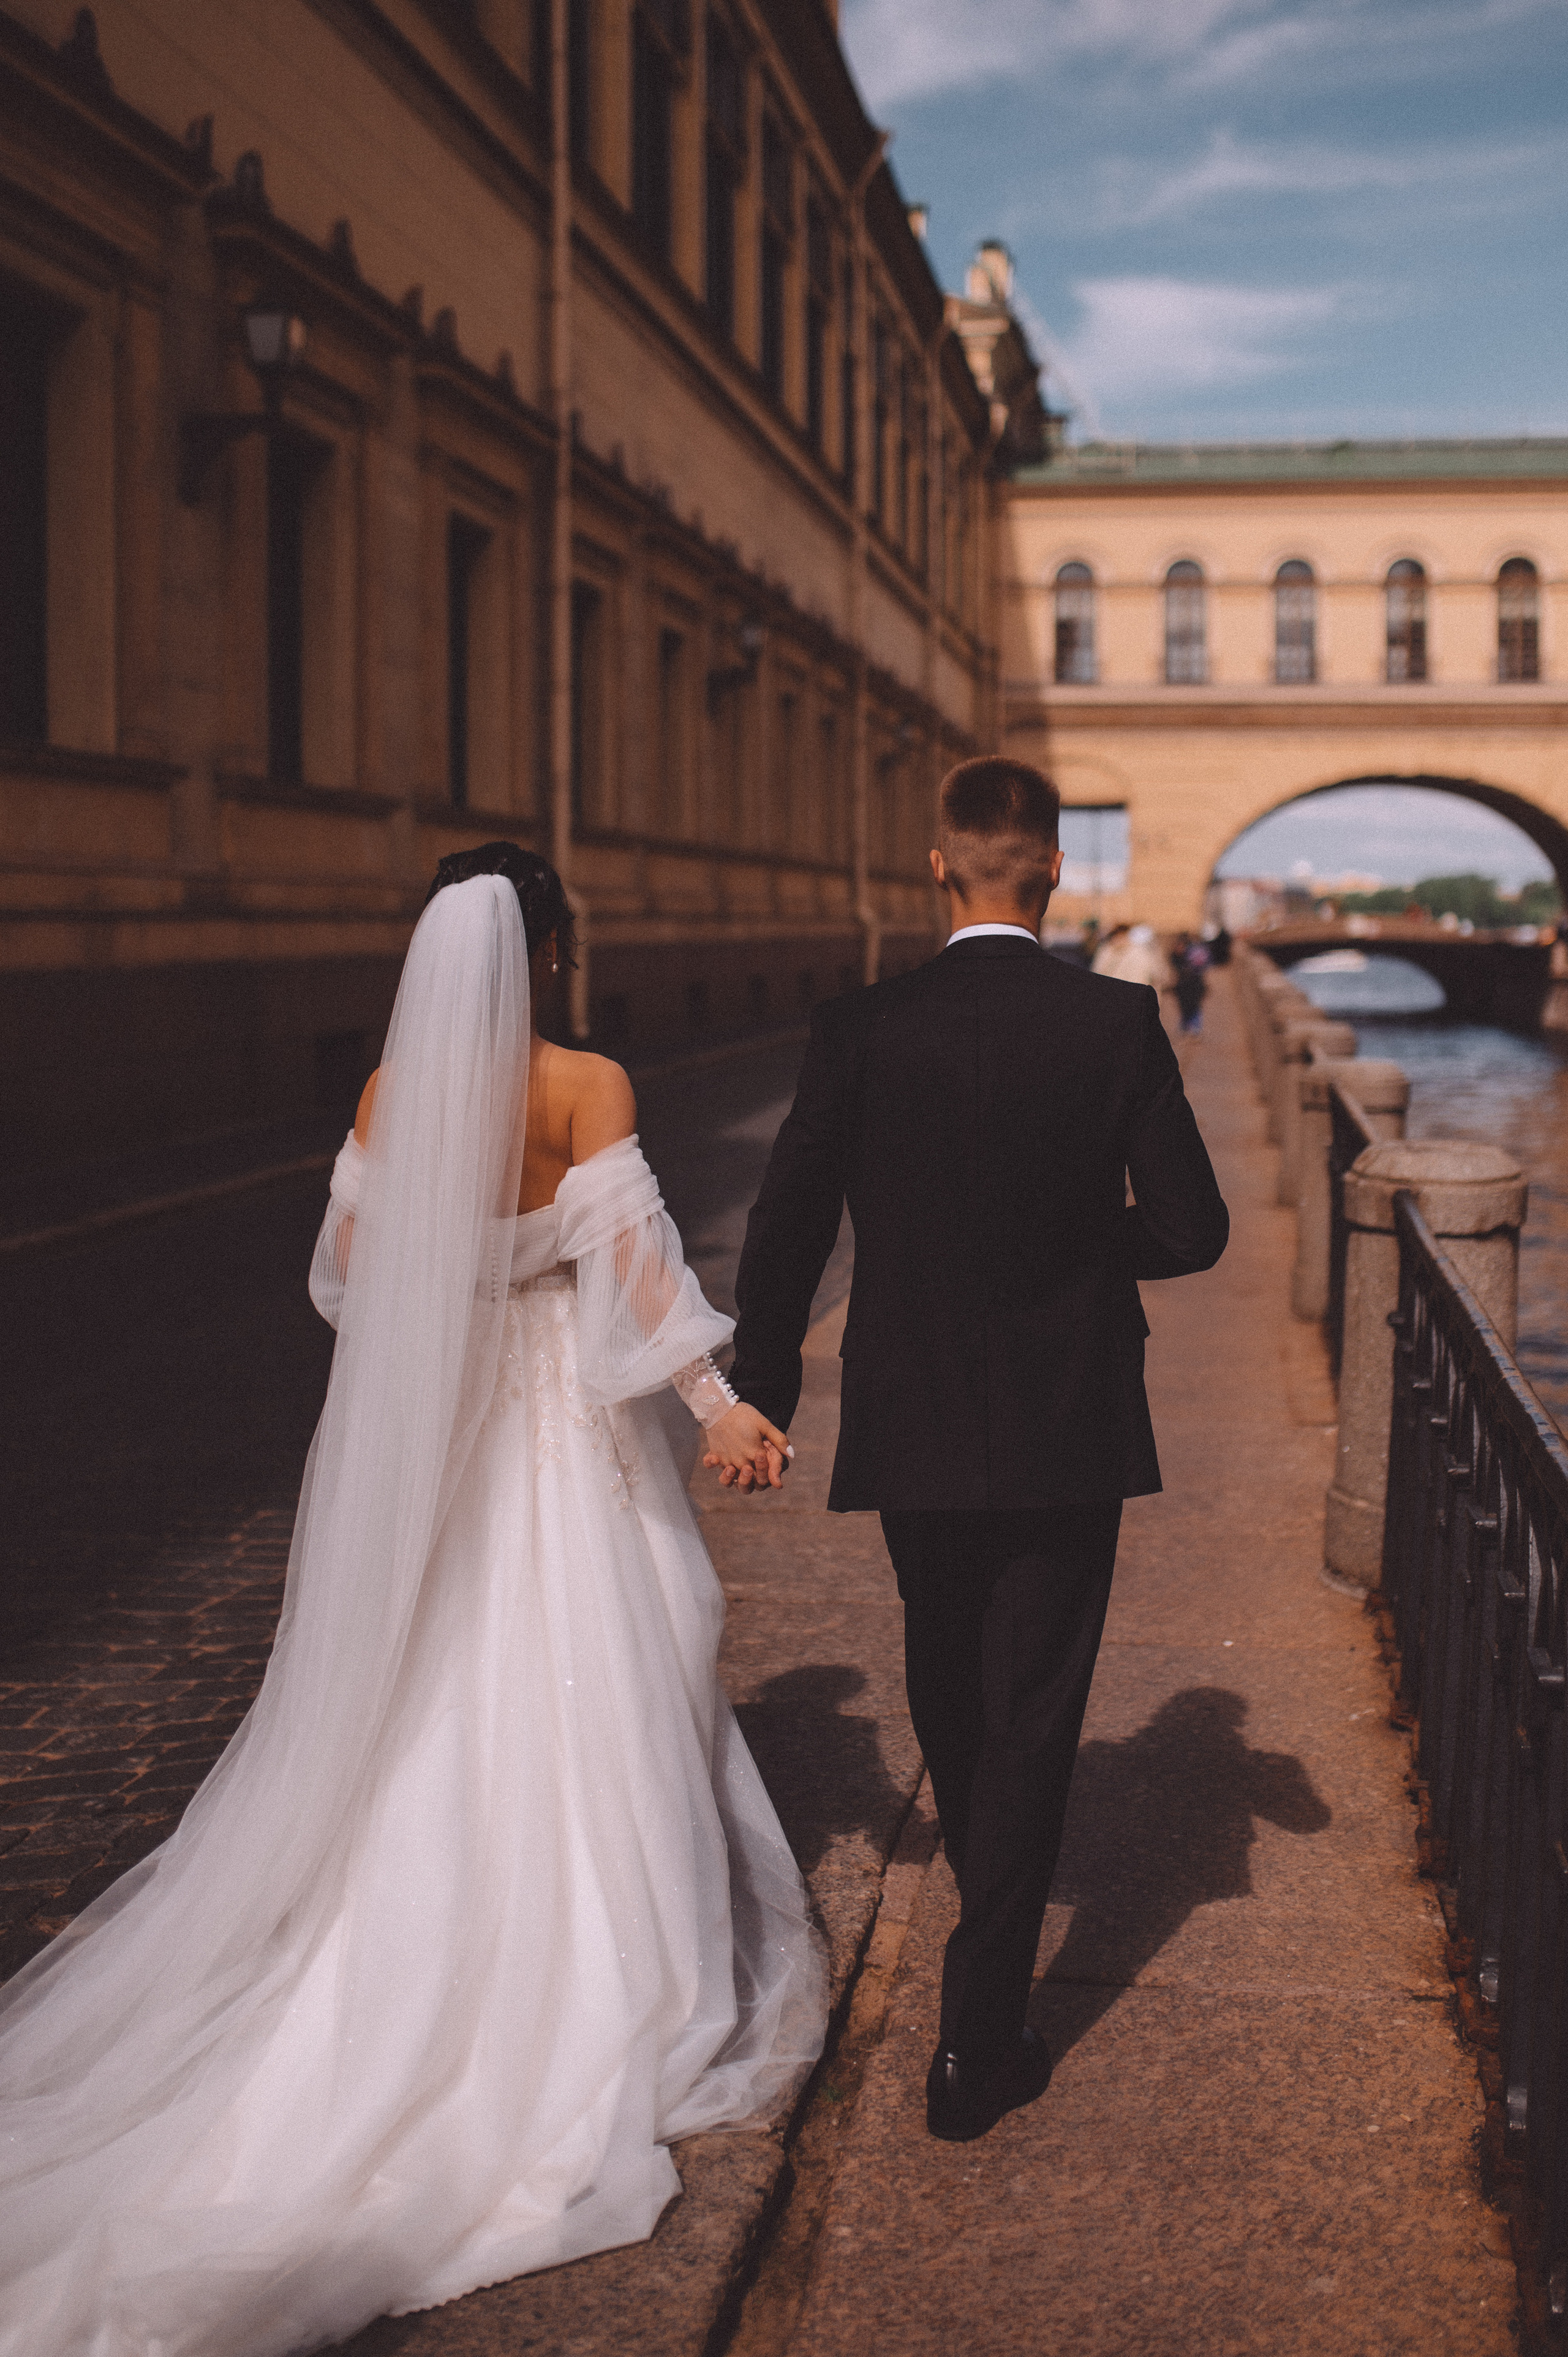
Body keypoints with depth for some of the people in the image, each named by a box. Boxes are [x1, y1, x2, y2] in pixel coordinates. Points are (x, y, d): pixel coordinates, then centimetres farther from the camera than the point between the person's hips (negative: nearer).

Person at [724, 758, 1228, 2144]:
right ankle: (979, 2048, 5)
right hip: (1070, 1434, -1)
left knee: (948, 1692, 23)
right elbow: (1193, 1228, -8)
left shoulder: (860, 1032, -8)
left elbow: (785, 1234, -4)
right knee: (1033, 1718, 5)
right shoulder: (1119, 1021, -9)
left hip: (913, 1432, 2)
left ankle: (991, 1908, 48)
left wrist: (762, 1398, 9)